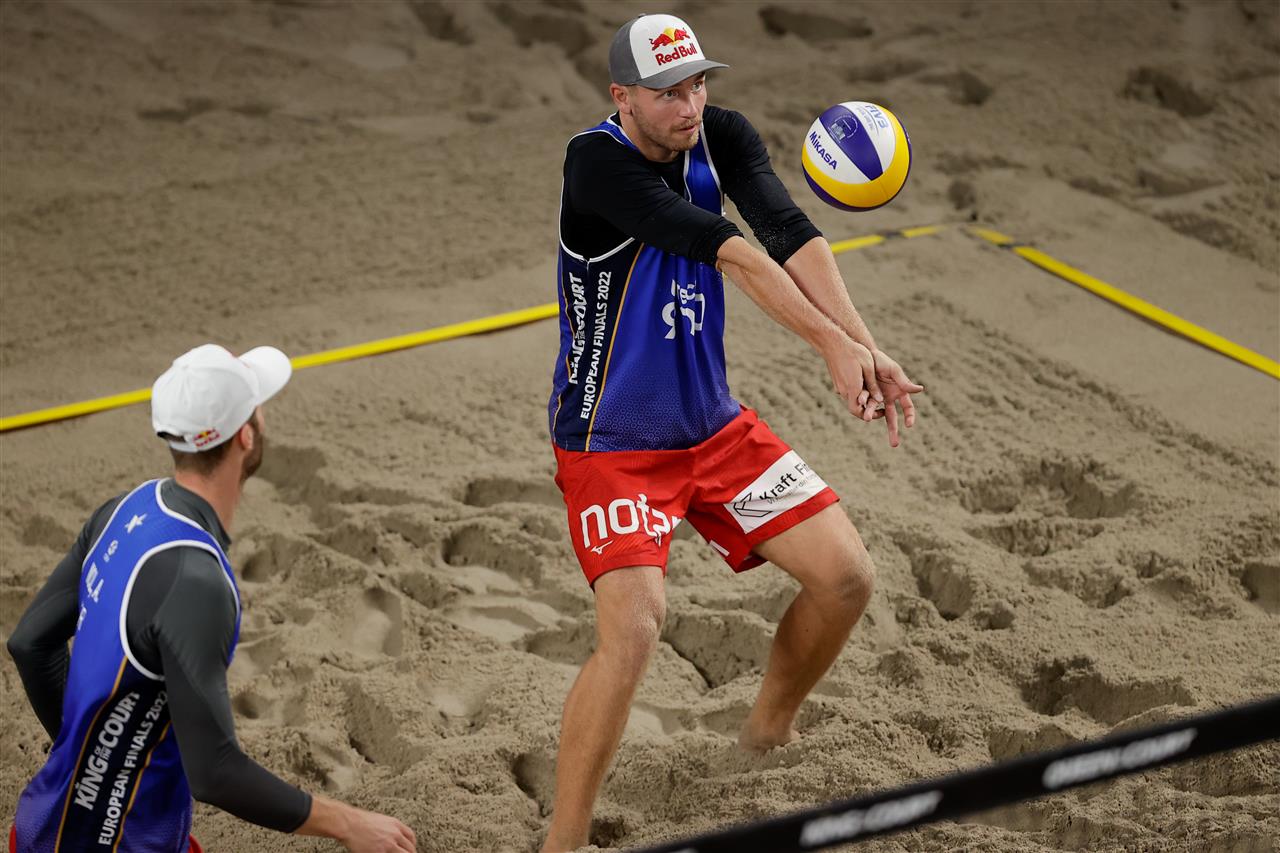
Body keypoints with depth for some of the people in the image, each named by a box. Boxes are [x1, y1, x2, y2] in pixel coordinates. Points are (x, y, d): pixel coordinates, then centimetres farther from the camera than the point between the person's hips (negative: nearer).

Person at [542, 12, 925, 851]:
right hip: (612, 444, -7)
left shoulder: (722, 136, -4)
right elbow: (725, 250, -33)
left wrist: (868, 350, -33)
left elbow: (790, 232, -20)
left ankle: (770, 730, 30)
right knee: (634, 625, -23)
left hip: (717, 427, 7)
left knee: (847, 576, 4)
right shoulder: (598, 160, -23)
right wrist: (832, 343, -40)